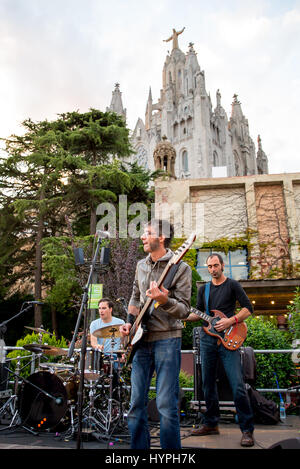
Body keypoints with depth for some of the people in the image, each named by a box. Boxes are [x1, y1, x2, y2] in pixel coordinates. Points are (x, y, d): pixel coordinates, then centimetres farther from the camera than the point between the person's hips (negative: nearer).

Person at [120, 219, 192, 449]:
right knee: (137, 402, 10)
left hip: (167, 339, -6)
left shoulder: (181, 268, -8)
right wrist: (130, 322, 9)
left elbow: (185, 310, -11)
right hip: (141, 339, 6)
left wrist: (164, 301, -29)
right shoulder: (141, 265, 12)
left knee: (166, 405, -4)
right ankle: (139, 446, 25)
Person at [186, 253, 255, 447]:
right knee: (208, 384, 10)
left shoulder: (232, 285, 1)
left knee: (238, 385, -10)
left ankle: (247, 429, 1)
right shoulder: (203, 289, 15)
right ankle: (211, 424, 24)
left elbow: (248, 308, -2)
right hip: (207, 338, 5)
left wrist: (231, 321, -15)